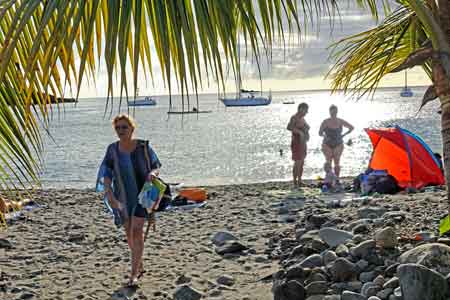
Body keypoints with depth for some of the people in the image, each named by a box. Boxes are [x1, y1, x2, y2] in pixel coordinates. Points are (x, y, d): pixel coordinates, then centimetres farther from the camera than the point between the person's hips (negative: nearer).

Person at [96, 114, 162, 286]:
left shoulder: (143, 147, -11)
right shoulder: (112, 149, -3)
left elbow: (156, 167, -3)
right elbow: (106, 173, -6)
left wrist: (152, 173, -26)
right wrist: (109, 193, -19)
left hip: (142, 193, -4)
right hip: (123, 196, 4)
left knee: (136, 231, -14)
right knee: (129, 232, 13)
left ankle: (134, 273, -9)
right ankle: (140, 266, 33)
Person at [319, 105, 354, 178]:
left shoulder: (341, 122, -2)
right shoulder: (325, 122, -6)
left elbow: (351, 128, 10)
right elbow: (320, 133, 0)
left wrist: (343, 135, 3)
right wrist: (325, 136, -17)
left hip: (338, 145, 1)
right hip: (327, 145, -1)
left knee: (337, 163, -2)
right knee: (328, 162, -7)